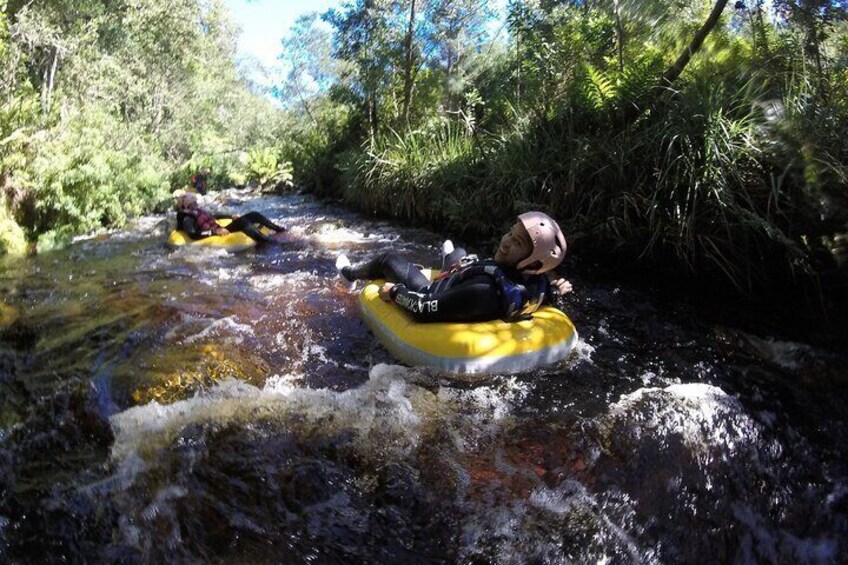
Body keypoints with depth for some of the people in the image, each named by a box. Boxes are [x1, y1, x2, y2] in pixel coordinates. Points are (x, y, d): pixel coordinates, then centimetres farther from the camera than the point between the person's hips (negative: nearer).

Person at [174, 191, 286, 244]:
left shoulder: (198, 211, 20)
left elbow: (213, 216, 35)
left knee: (254, 215, 0)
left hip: (220, 231, 9)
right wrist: (215, 231, -30)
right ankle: (266, 240, -51)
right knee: (242, 222, -33)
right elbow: (193, 235, -24)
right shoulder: (187, 219, -7)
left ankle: (279, 229, -3)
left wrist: (231, 216, 26)